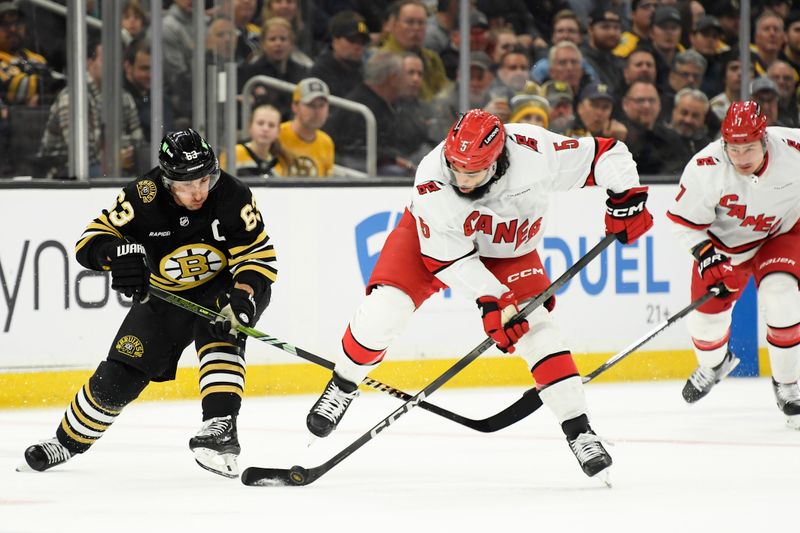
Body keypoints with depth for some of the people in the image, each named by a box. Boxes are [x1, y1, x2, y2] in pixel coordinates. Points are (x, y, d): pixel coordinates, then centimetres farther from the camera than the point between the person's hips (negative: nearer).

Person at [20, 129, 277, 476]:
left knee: (219, 333, -35)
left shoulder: (232, 196, -26)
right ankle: (67, 442, 22)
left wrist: (242, 297, -39)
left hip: (223, 287, -2)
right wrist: (119, 252, -45)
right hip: (166, 293, 2)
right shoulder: (143, 197, -25)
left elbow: (259, 256, -21)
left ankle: (221, 427, -38)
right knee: (118, 377, 0)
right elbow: (90, 241, -23)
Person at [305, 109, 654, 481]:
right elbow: (448, 254, -29)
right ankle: (342, 387, 10)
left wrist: (625, 200, -31)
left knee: (534, 327, -18)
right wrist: (490, 301, -36)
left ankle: (578, 432, -10)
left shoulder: (534, 153, -36)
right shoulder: (432, 177, -37)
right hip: (433, 237, -1)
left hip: (508, 250, 1)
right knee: (383, 310, -18)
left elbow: (608, 155, -23)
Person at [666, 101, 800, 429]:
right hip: (724, 242, 1)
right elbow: (684, 221, -18)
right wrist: (708, 259, -29)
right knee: (706, 318, 4)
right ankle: (714, 365, 42)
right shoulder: (705, 168, -30)